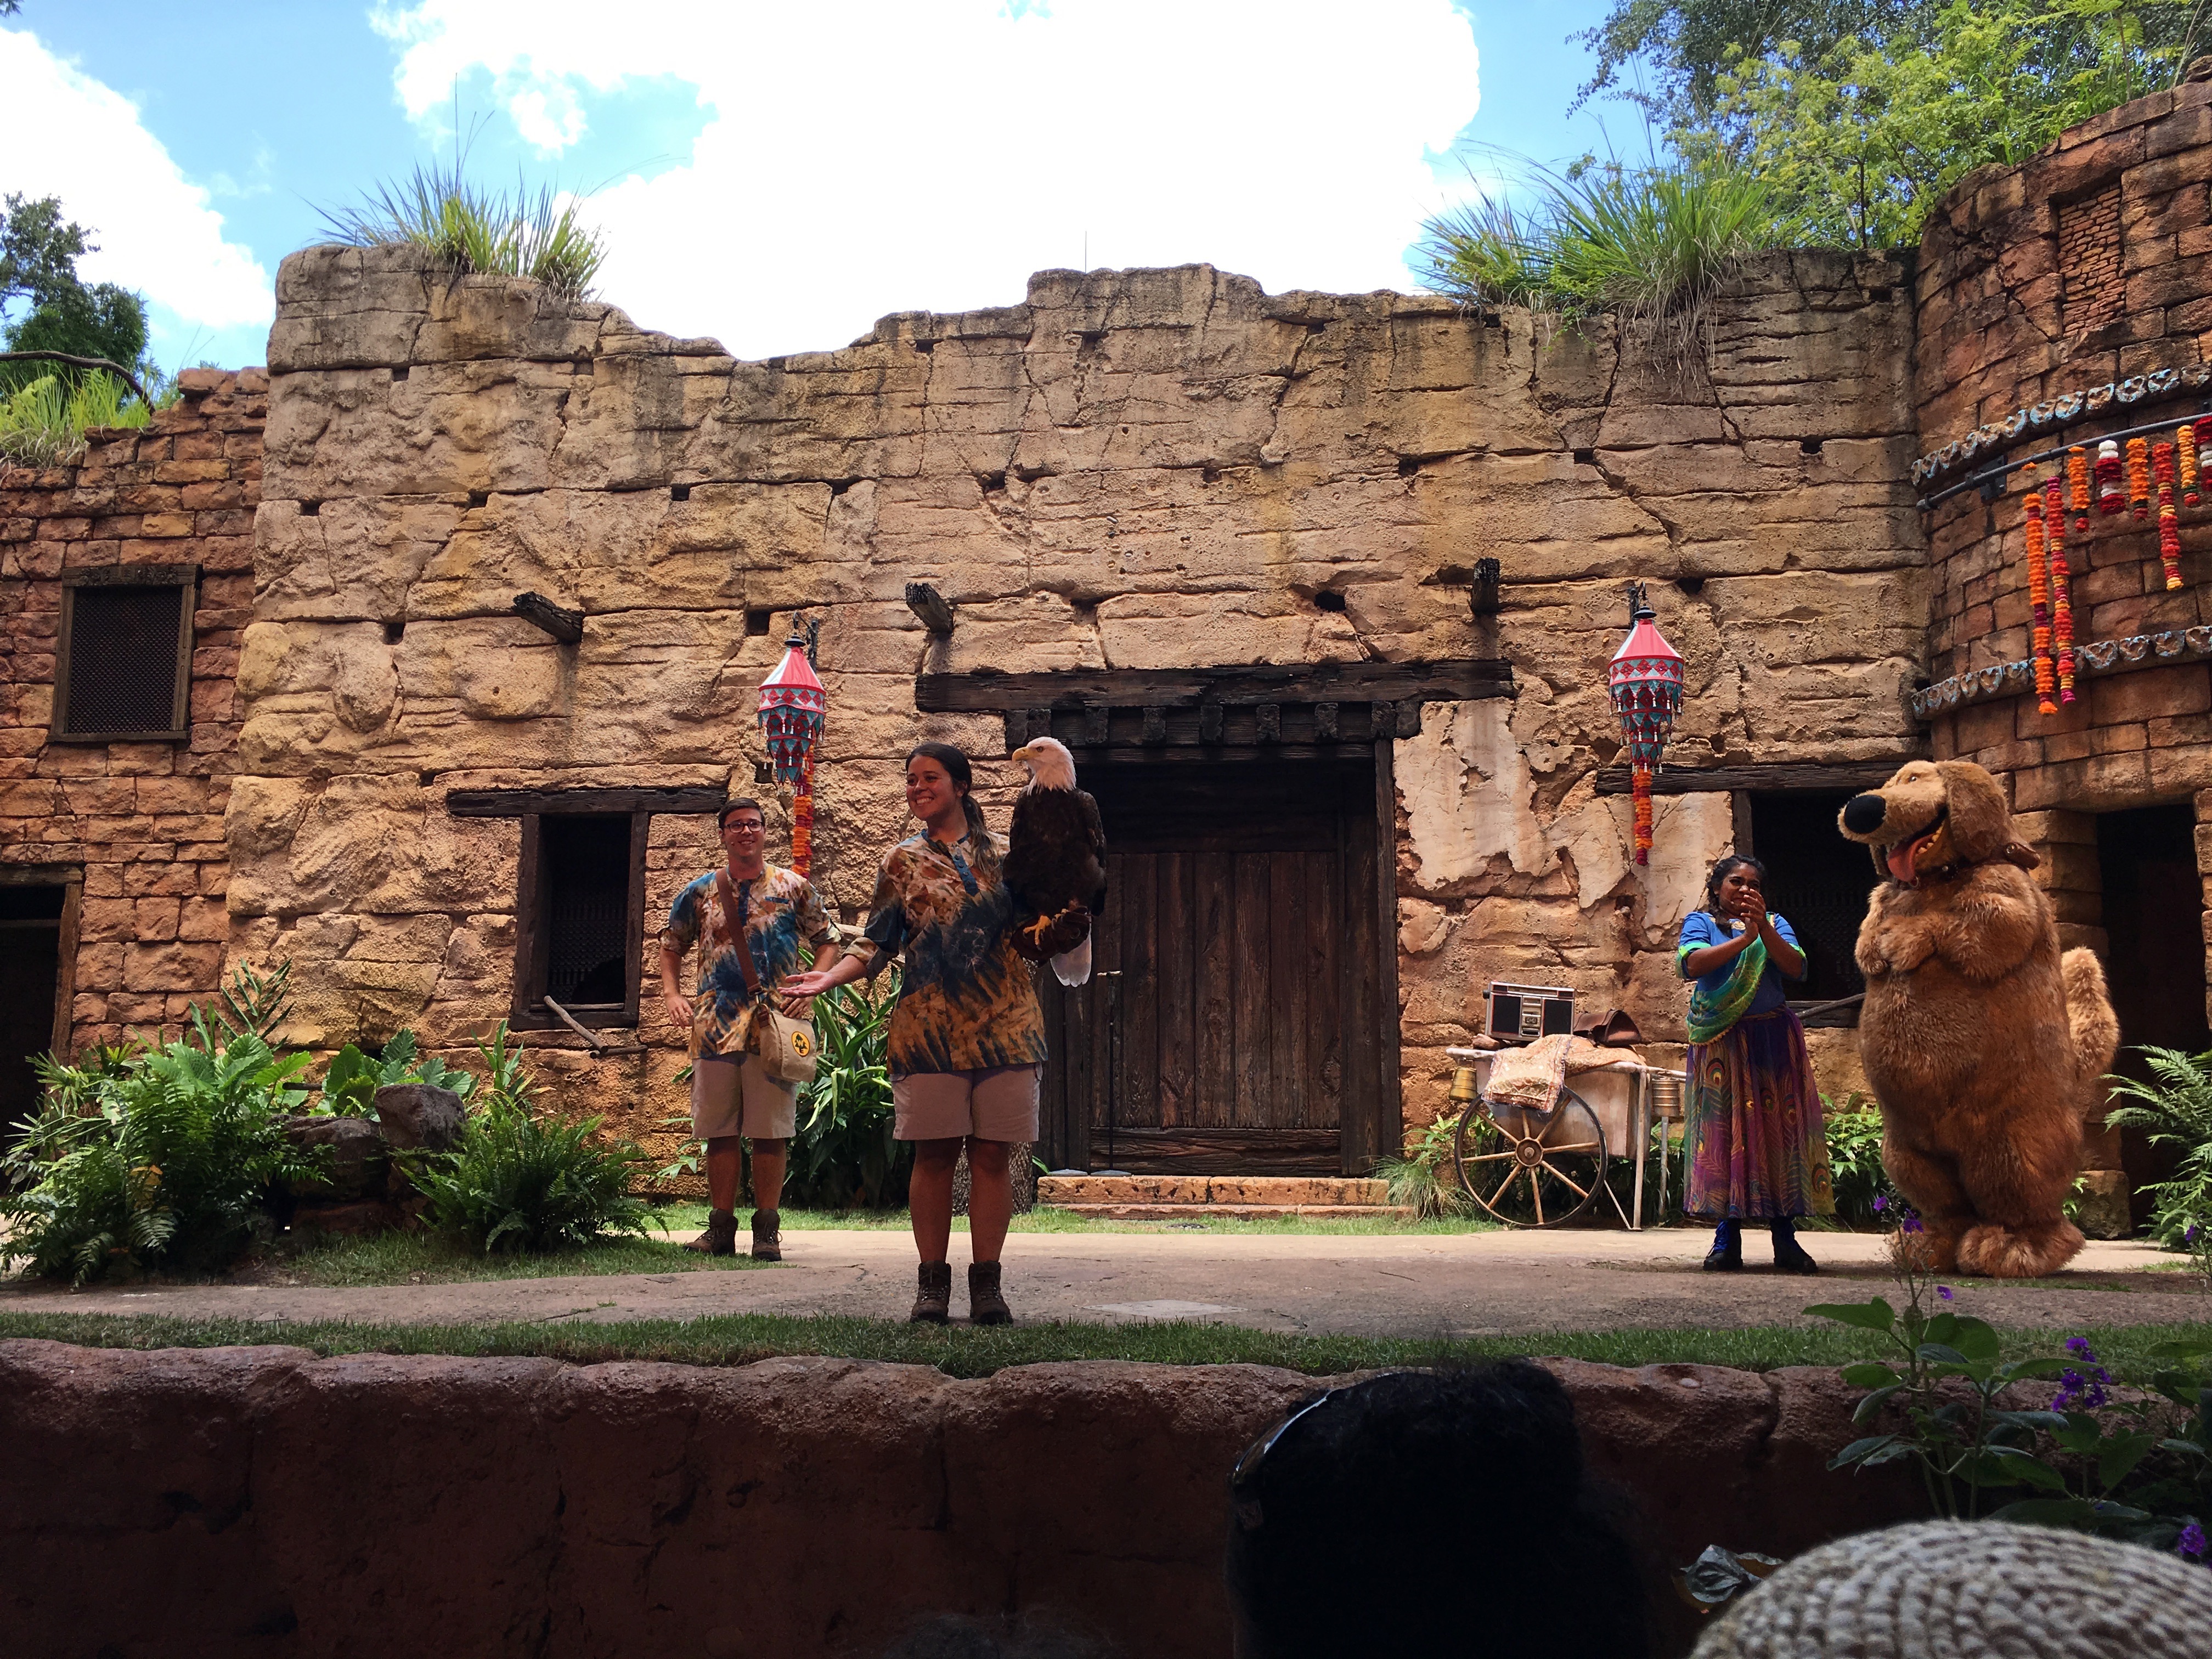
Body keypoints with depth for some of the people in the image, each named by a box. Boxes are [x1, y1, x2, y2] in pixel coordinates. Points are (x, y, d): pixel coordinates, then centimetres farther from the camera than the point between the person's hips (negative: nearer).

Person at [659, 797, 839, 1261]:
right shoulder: (700, 892, 11)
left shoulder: (794, 888, 6)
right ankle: (721, 1227, 16)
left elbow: (828, 943, 9)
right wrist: (671, 993, 2)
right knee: (720, 1132, 6)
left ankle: (767, 1229, 9)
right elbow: (671, 945, 19)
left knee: (769, 1133, 0)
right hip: (714, 1027, 2)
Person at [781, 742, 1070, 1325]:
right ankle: (933, 1282, 10)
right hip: (929, 1027, 0)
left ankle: (986, 1282, 9)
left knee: (991, 1153, 1)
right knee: (934, 1152, -1)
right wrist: (830, 977, -7)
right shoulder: (902, 862, 11)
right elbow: (877, 943, 8)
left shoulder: (1003, 855, 11)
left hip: (1003, 1023, 0)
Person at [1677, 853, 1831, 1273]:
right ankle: (1727, 1238, -2)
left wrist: (1764, 929, -15)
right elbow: (1691, 964, -11)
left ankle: (1785, 1238, 1)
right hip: (1721, 1043, -2)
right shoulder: (1701, 922, 9)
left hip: (1773, 1039, 2)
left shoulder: (1773, 922, 14)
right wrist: (1744, 938, -17)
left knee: (1779, 1128, -2)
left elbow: (1797, 967, -2)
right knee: (1724, 1129, -5)